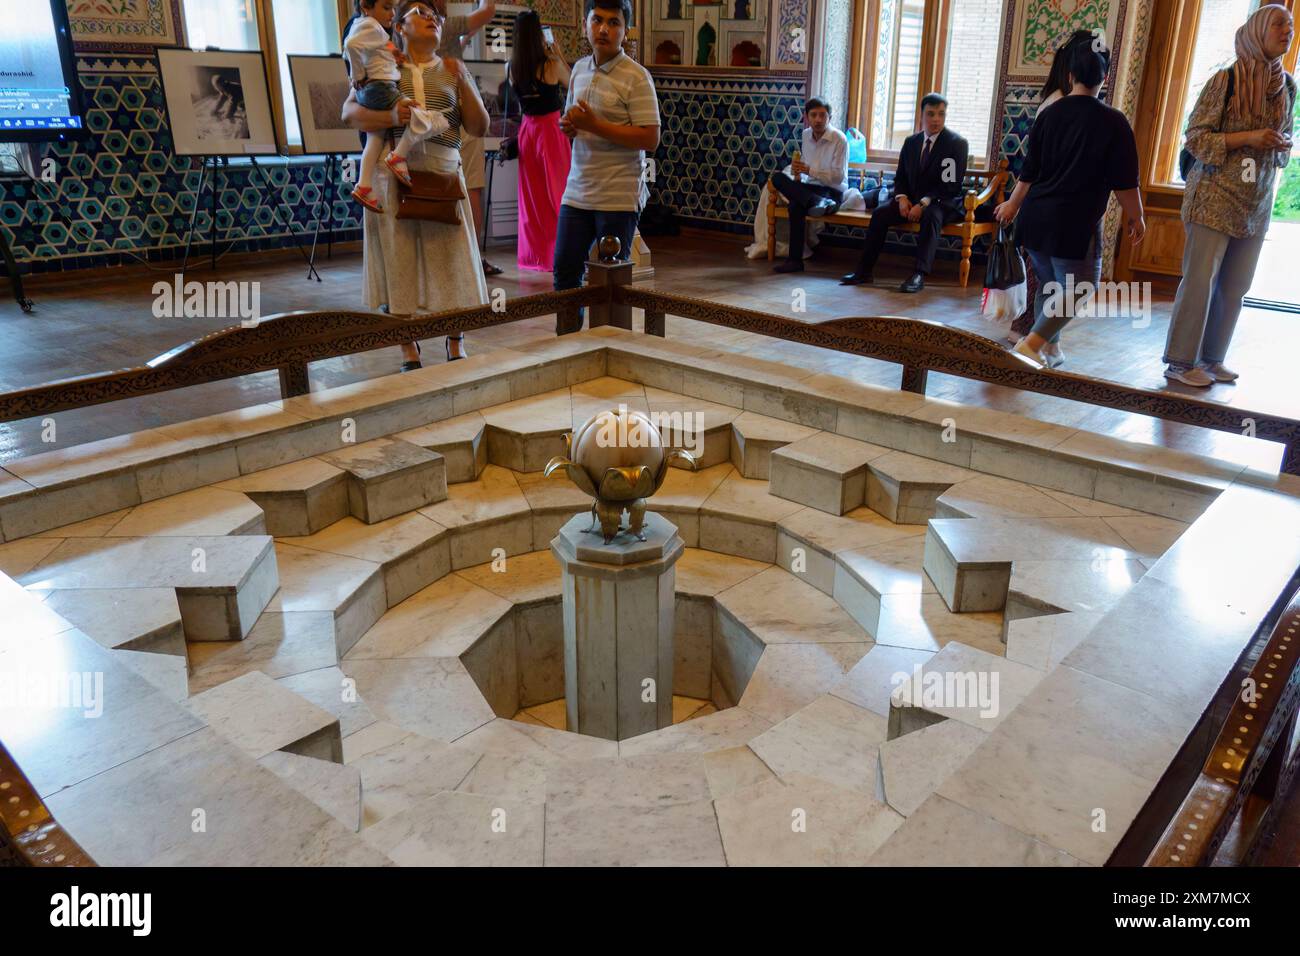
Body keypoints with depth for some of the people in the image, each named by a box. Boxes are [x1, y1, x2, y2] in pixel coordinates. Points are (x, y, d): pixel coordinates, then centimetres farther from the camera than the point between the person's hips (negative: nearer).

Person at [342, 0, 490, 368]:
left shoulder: (454, 70, 14)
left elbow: (479, 128, 8)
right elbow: (349, 112, 1)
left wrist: (463, 83, -6)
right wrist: (390, 117, -18)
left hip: (443, 173, 1)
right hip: (393, 173, -1)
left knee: (451, 259, 0)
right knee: (397, 261, -1)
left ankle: (456, 348, 14)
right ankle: (409, 354, 6)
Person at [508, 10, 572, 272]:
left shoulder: (514, 67, 1)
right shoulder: (551, 64, -10)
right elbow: (571, 85, 6)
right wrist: (558, 55, 12)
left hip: (527, 130, 5)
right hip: (550, 129, -5)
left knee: (532, 197, 12)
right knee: (555, 193, 3)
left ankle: (532, 255, 17)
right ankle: (556, 255, 4)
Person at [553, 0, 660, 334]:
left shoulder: (636, 77, -10)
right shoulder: (579, 69, 11)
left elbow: (650, 138, -16)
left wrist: (594, 125, -20)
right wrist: (568, 125, -1)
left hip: (618, 197, -6)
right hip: (577, 191, 7)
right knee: (565, 271, 11)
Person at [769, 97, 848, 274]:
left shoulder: (839, 139, -11)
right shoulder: (806, 135, 8)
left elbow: (838, 177, -16)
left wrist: (808, 170, -23)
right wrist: (798, 174, -1)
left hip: (832, 192, -7)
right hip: (810, 187, 7)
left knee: (796, 206, -36)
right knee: (777, 177, -24)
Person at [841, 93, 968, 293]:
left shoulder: (957, 143, -7)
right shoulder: (911, 142, 10)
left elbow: (951, 186, -14)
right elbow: (900, 177, 14)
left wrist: (923, 203, -24)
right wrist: (902, 198, -8)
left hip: (944, 203, -5)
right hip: (913, 201, 5)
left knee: (931, 215, -38)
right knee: (880, 213, -18)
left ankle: (919, 275, -44)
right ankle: (864, 272, -17)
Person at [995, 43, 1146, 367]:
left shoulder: (1049, 114, 5)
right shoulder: (1113, 121, -7)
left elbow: (1030, 172, 13)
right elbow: (1124, 182, -6)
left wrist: (1012, 205, 29)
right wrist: (1136, 217, 8)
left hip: (1036, 218, 5)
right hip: (1076, 223, -5)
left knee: (1048, 285, 19)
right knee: (1077, 289, 5)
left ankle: (1047, 348, 23)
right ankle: (1032, 343, -12)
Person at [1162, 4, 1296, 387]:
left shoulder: (1288, 86, 10)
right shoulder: (1227, 80, -7)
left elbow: (1285, 142, 21)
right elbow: (1195, 138, -8)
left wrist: (1282, 147, -3)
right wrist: (1248, 137, -19)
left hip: (1256, 204, 6)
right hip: (1215, 198, -6)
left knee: (1235, 286, 6)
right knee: (1200, 280, -7)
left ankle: (1212, 358, 14)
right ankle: (1181, 362, -1)